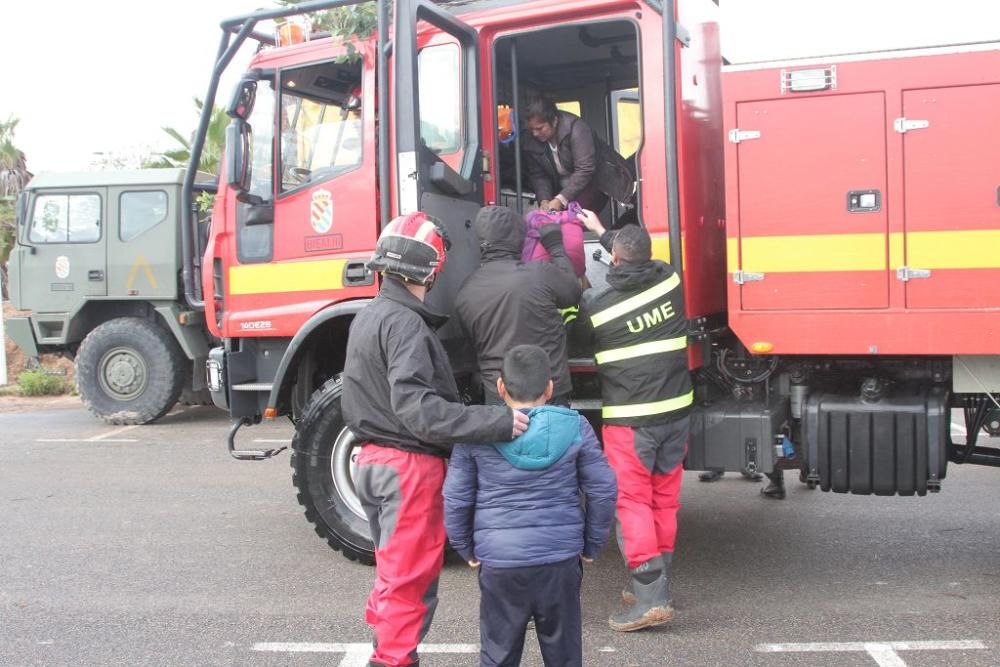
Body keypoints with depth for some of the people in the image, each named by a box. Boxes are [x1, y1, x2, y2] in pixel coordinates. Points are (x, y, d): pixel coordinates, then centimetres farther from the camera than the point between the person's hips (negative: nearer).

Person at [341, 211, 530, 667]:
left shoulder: (368, 317, 10)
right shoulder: (404, 323, -20)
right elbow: (417, 408, -30)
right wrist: (497, 422, -34)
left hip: (374, 459, 9)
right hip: (410, 467, -9)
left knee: (394, 570, 22)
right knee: (411, 581, 2)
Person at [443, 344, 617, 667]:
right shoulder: (575, 427, -2)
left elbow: (455, 499, -2)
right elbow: (603, 490, 0)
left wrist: (467, 549, 12)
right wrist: (591, 546, 11)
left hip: (498, 563, -1)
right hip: (561, 560, 1)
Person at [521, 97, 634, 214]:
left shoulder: (576, 128, -25)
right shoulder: (531, 141, -9)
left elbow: (585, 170, -30)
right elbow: (538, 175, -2)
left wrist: (561, 200, -36)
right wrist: (544, 200, -21)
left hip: (595, 180, -6)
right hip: (564, 187, 6)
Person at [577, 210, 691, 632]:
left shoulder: (597, 305, -11)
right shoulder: (669, 280, 0)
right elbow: (644, 266, 22)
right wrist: (602, 231, 34)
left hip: (629, 420, -5)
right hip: (675, 411, 5)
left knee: (632, 503, 0)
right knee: (665, 502, 14)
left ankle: (650, 600, -5)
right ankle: (655, 586, 26)